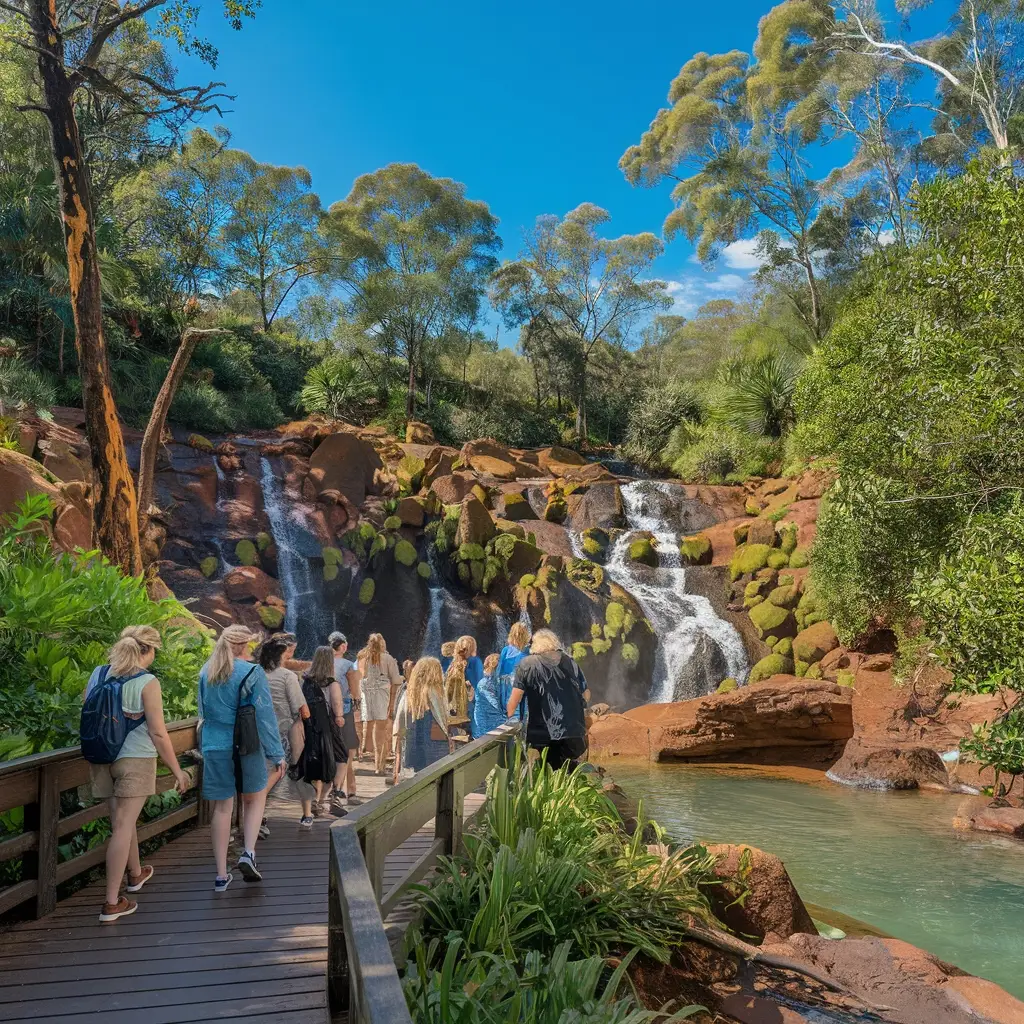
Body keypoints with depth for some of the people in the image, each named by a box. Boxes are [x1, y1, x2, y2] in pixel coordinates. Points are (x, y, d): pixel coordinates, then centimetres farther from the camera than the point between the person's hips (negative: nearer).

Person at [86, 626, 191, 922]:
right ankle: (112, 903, 0)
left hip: (102, 759, 6)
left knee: (124, 820, 22)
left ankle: (135, 874, 43)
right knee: (123, 826, -1)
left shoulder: (98, 674, 1)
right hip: (135, 759, -6)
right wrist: (177, 770, -7)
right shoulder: (147, 683, -15)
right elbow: (158, 733, -15)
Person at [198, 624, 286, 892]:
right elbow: (265, 716, -11)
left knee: (222, 806, 10)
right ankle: (248, 852, 0)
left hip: (215, 747, 4)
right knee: (255, 798, 18)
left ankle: (221, 875, 12)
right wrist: (277, 753, -7)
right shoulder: (252, 673, -11)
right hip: (248, 748, -3)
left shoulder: (206, 673, 5)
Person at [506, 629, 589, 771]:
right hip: (573, 730, 2)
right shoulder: (570, 662, 9)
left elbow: (514, 700, -6)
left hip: (543, 733, -2)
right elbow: (586, 695, 15)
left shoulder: (526, 664, -1)